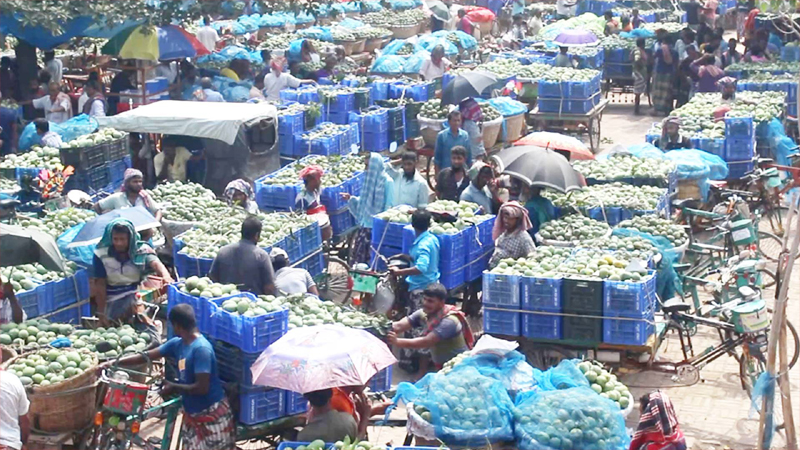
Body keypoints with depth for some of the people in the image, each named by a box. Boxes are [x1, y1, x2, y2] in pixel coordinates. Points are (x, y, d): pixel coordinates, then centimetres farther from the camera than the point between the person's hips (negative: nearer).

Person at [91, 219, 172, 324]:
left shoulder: (142, 249, -5)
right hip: (114, 301, -2)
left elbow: (155, 263, -24)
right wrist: (101, 313, -7)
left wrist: (165, 275, -47)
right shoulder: (101, 255, -6)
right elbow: (100, 285, -4)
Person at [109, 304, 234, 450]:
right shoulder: (178, 344, 3)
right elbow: (147, 356, 9)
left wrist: (174, 388, -15)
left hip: (212, 414, -9)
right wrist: (114, 363, 7)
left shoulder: (201, 348, -23)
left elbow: (201, 387, -27)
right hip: (192, 413, 9)